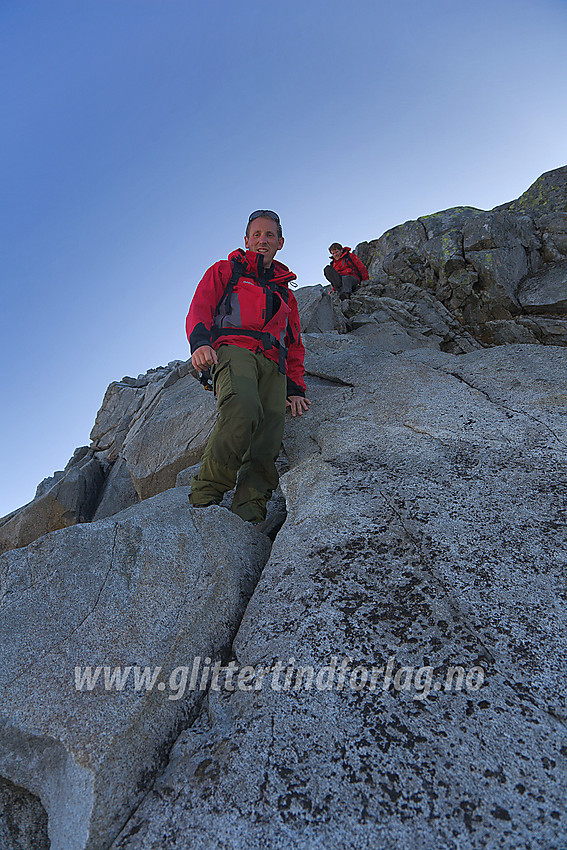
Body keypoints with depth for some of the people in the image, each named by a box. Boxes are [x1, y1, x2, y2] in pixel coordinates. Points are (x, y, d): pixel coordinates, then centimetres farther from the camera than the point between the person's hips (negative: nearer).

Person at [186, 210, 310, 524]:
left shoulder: (285, 293, 36)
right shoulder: (225, 271, 26)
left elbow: (294, 345, 31)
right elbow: (200, 308, 10)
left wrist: (295, 387, 14)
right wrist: (199, 341, -14)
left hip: (273, 364, 4)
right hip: (234, 348, -4)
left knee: (267, 441, -20)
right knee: (243, 409, -36)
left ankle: (247, 518, -26)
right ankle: (204, 496, -26)